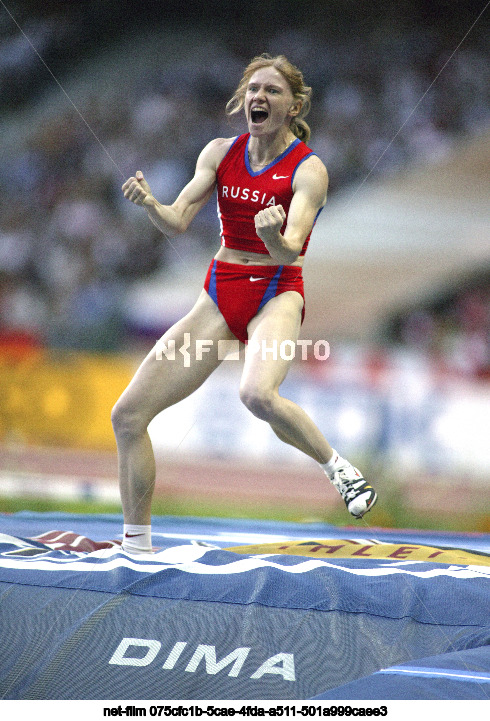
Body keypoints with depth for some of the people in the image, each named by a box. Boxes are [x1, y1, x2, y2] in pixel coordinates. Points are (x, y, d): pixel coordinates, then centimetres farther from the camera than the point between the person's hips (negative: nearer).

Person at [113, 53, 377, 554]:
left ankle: (338, 468, -12)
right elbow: (177, 222, -3)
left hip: (277, 295, -5)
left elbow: (289, 251, -20)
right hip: (219, 296, 5)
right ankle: (136, 546, 9)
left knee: (257, 394, -38)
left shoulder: (308, 169, -10)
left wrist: (273, 236, -43)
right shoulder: (220, 152, 4)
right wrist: (149, 203, -25)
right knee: (127, 415, -4)